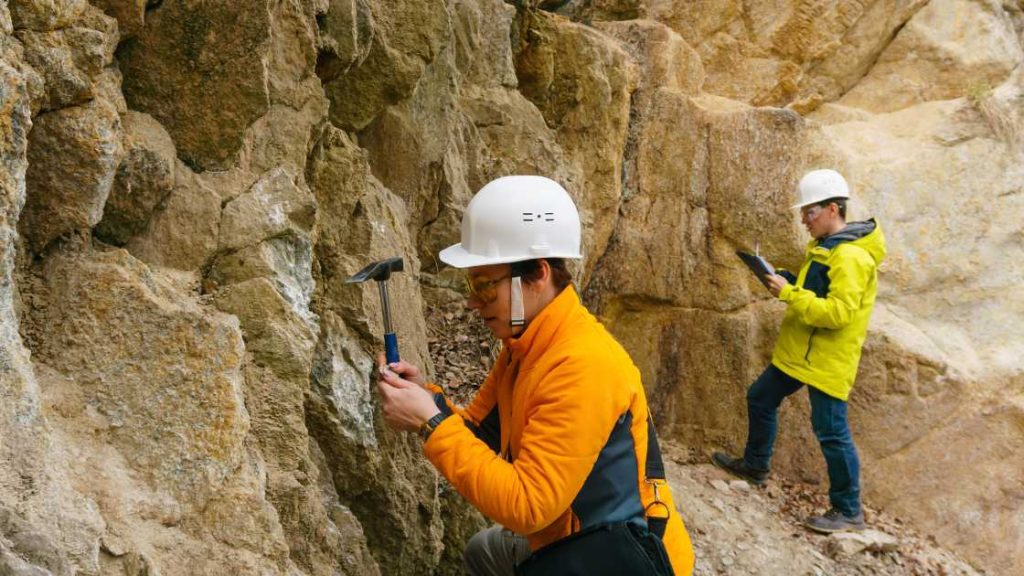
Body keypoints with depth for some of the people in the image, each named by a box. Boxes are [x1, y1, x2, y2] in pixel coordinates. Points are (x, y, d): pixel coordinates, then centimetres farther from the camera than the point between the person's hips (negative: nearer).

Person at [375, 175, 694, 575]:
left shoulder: (582, 366, -30)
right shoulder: (523, 344, -1)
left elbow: (527, 504, -31)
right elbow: (478, 432, 5)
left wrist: (431, 423, -30)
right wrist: (427, 399, -14)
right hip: (567, 544, 9)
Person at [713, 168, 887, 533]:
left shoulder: (850, 257, -22)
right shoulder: (825, 247, 10)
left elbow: (839, 312, -29)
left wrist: (790, 294, -25)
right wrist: (787, 282, 4)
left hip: (828, 361, -10)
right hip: (798, 352, 11)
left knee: (831, 431, -4)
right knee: (760, 399, 21)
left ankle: (848, 511, 8)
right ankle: (755, 464, 40)